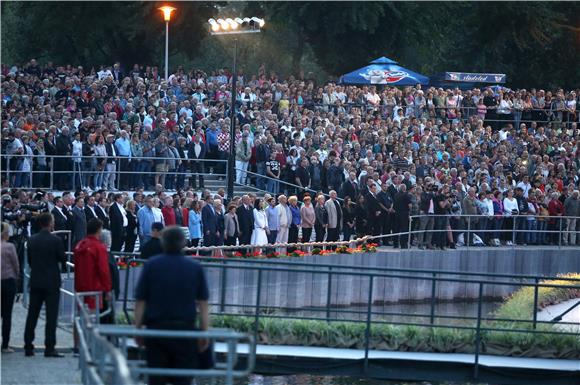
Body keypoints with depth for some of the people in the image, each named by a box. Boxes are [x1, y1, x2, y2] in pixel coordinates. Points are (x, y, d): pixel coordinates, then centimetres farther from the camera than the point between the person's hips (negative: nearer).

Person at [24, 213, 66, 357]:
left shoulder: (32, 240, 2)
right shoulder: (55, 240, -13)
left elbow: (29, 260, 8)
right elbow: (63, 259, -7)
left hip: (35, 281, 5)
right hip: (52, 282, -5)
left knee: (32, 315, 10)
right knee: (51, 316, -2)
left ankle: (28, 347, 11)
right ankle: (49, 348, -6)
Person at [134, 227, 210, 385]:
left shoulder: (151, 265, -2)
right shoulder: (195, 268, 1)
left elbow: (140, 302, -2)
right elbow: (203, 303, 0)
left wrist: (137, 330, 6)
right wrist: (205, 333, 5)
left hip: (156, 329, 0)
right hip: (186, 329, 0)